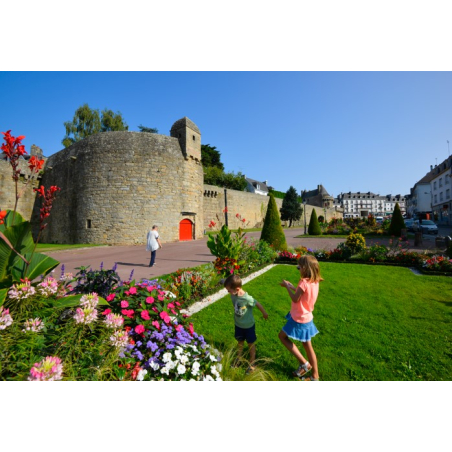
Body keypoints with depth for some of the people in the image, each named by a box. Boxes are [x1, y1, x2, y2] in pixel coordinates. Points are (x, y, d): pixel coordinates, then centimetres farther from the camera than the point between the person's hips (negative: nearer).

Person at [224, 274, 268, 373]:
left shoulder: (247, 298, -36)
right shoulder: (233, 295, -18)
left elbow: (258, 304, -21)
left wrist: (264, 314, -4)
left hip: (249, 325, -5)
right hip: (238, 324, 5)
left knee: (251, 344, 18)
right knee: (240, 342, 25)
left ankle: (252, 364, 37)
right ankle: (238, 358, 49)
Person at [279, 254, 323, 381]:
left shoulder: (304, 282, -29)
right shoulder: (315, 282, -2)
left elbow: (295, 299, -20)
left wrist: (287, 287, -8)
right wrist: (292, 287, 8)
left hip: (299, 319, -8)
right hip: (307, 318, 8)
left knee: (282, 336, 13)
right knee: (308, 346, 20)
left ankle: (304, 363, 13)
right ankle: (315, 376, 33)